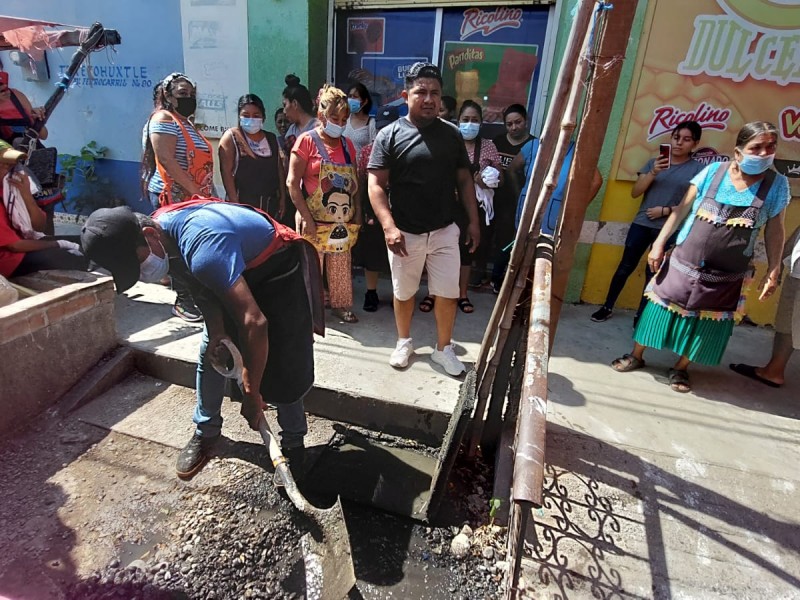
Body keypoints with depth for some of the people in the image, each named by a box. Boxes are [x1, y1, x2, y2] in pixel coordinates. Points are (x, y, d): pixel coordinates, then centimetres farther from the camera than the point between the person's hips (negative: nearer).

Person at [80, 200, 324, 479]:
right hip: (237, 270, 8)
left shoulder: (201, 246, -41)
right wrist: (217, 329, -10)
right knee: (211, 354, 9)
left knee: (282, 366, -9)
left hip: (280, 270, -8)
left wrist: (251, 393, -33)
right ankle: (206, 432, 28)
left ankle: (293, 442, 14)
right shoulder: (163, 235, -13)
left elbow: (255, 322, -43)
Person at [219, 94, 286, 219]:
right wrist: (235, 204, -14)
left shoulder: (272, 138, 16)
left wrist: (283, 197, 11)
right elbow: (226, 171, -6)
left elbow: (280, 170, 18)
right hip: (243, 204, -4)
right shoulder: (231, 136, 2)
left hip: (271, 205, 4)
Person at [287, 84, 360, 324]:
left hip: (342, 221, 5)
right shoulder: (307, 141, -6)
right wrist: (306, 218, -16)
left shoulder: (347, 144, 10)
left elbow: (354, 181, 14)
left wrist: (357, 213, 6)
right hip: (315, 221, -4)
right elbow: (292, 183, -10)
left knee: (341, 267, 12)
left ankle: (342, 305, 26)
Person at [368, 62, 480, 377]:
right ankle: (404, 342, 36)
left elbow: (464, 180, 10)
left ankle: (443, 349, 26)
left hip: (445, 231, 2)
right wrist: (389, 227, -21)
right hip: (405, 233, -2)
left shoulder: (451, 134, 5)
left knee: (448, 294, 6)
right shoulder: (389, 135, -5)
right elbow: (376, 185, -10)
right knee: (404, 292, 13)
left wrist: (473, 220, 4)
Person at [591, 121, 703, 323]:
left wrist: (665, 211, -11)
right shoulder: (654, 162, 8)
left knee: (653, 273, 3)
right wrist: (653, 173, -12)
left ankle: (641, 316, 14)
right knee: (625, 267, 5)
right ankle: (607, 307, 16)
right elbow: (635, 192, 2)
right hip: (641, 224, 2)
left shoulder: (698, 169, 1)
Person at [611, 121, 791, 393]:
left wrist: (773, 271, 0)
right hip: (684, 263, -1)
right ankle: (636, 355, 25)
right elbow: (682, 210, -2)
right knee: (663, 308, 7)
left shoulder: (777, 184, -2)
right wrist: (659, 243, -5)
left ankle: (680, 368, 28)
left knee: (704, 325, 9)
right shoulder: (713, 171, -5)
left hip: (727, 277, 1)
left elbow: (775, 231, 3)